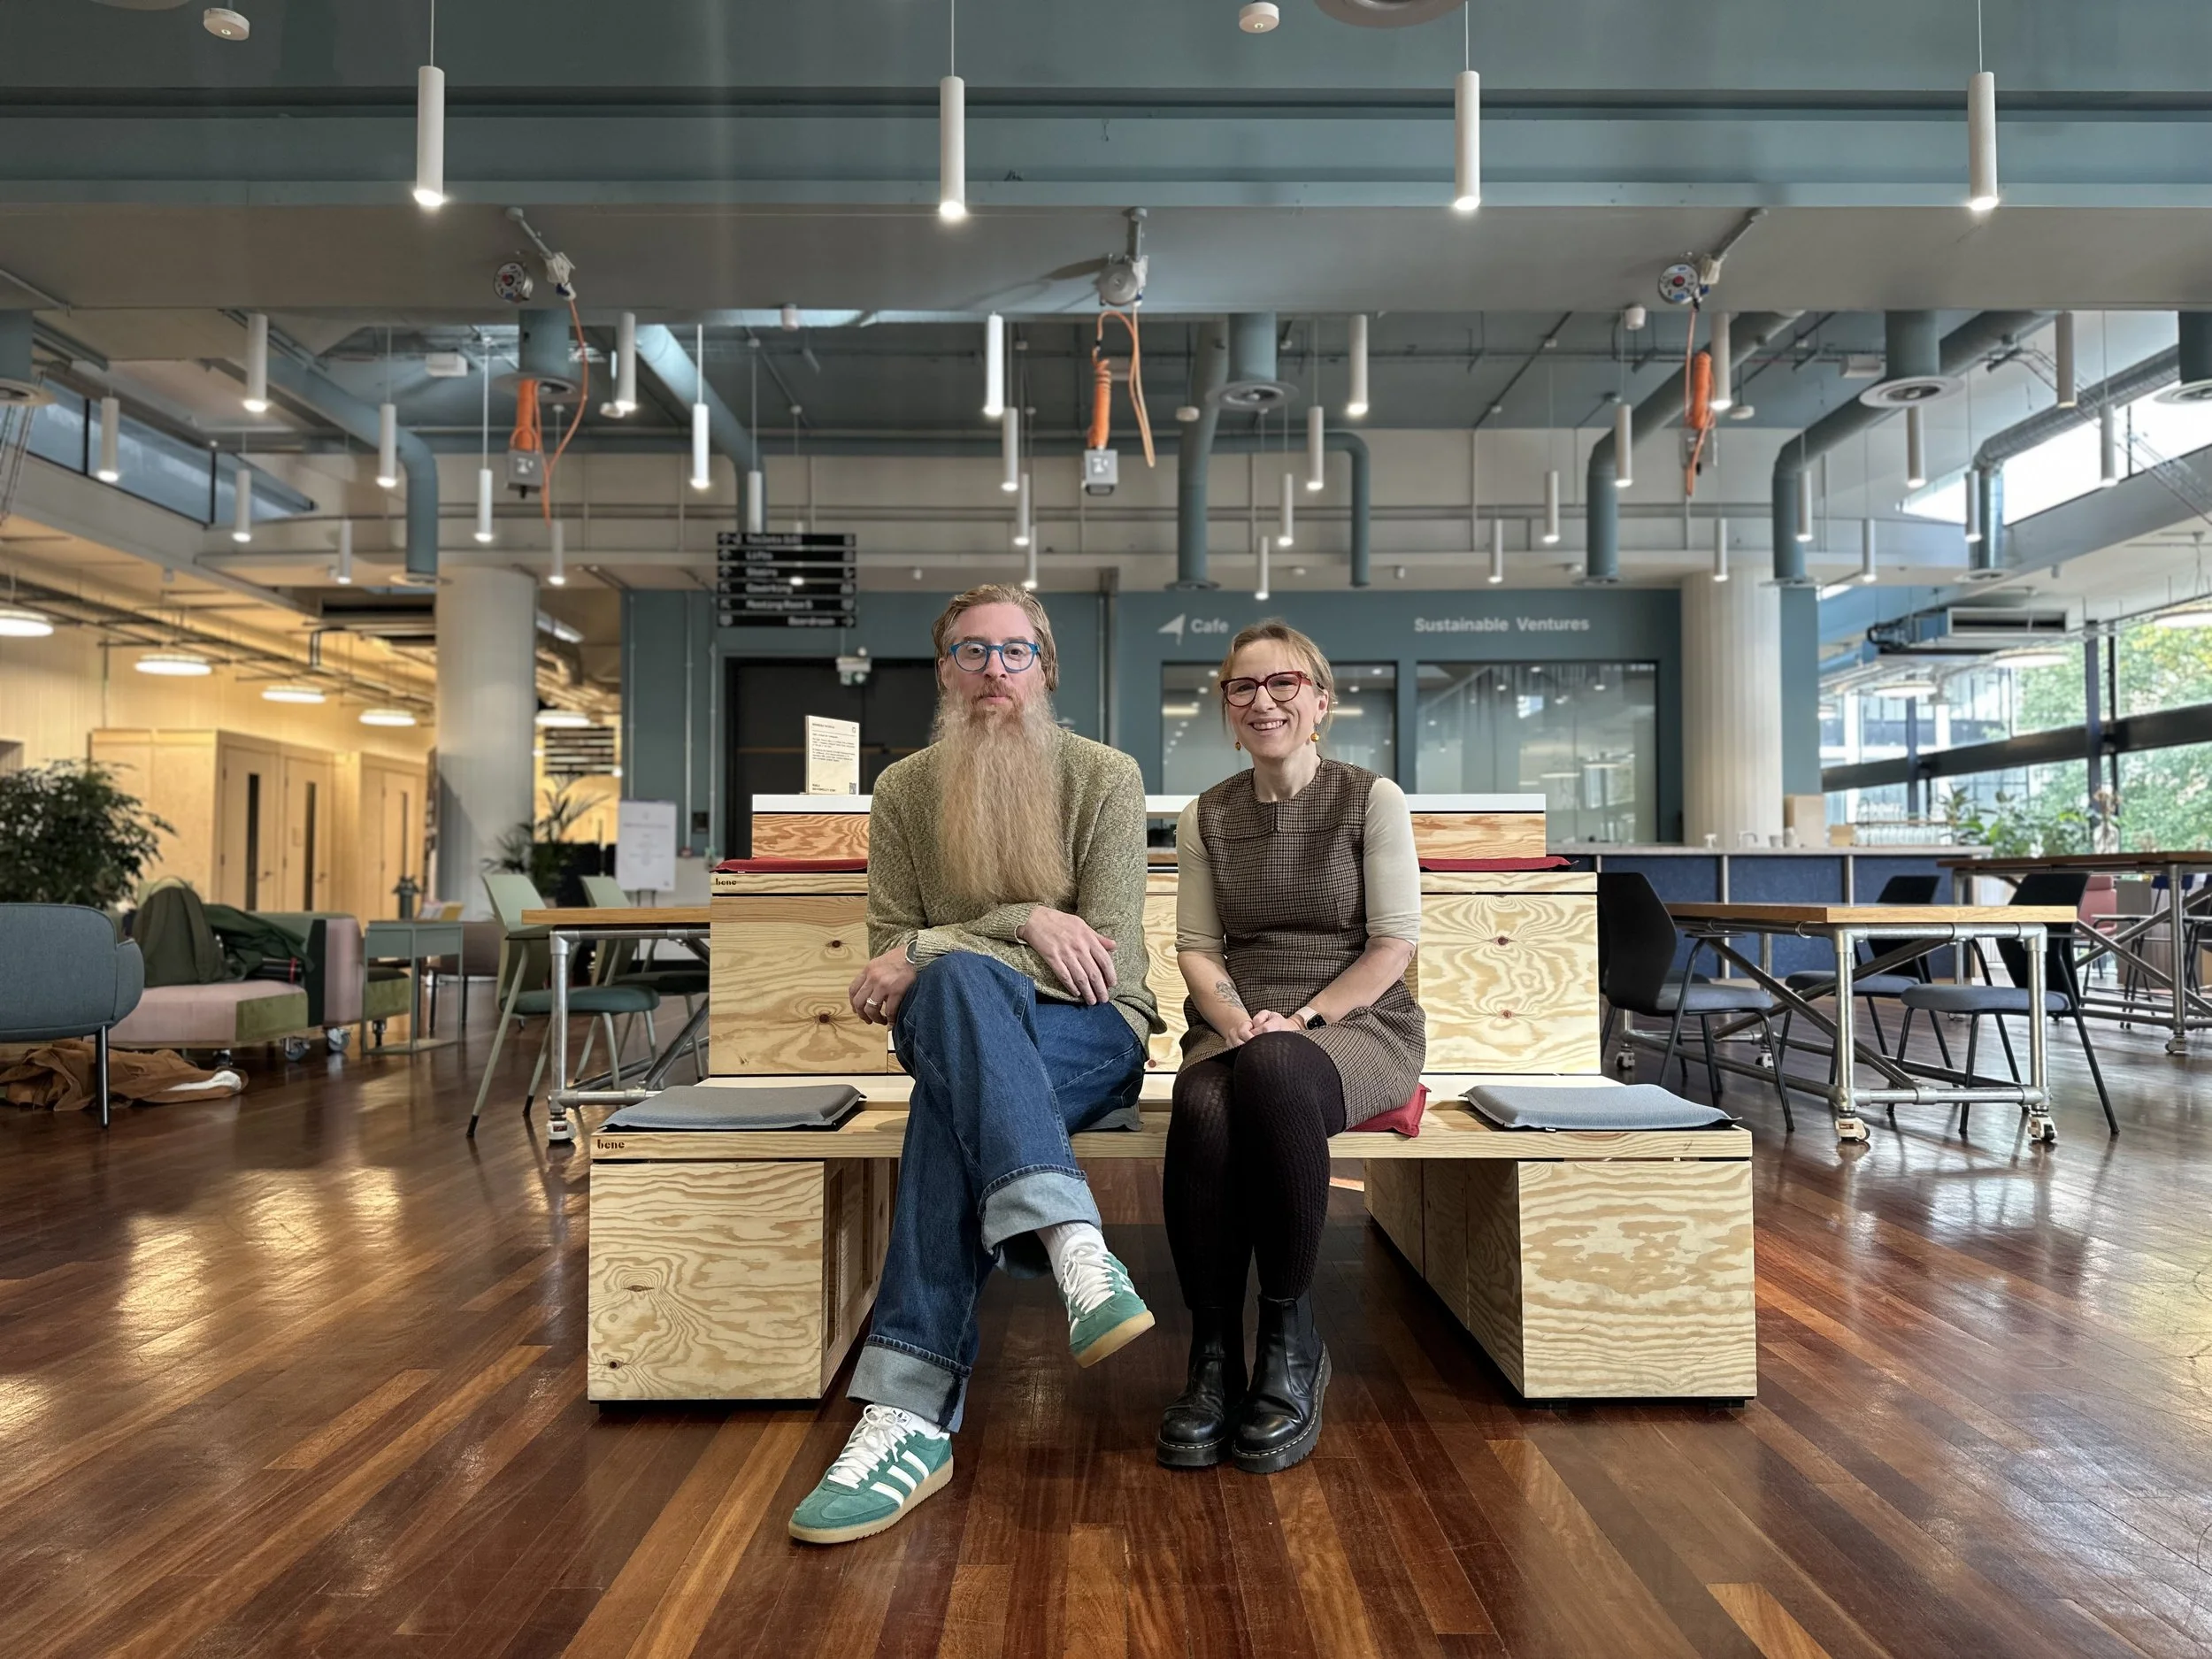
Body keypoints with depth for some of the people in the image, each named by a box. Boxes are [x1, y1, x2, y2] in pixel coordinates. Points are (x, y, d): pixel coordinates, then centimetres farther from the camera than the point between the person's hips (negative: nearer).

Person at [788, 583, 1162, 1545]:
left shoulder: (1106, 778, 0)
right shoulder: (903, 791, 8)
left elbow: (1109, 962, -8)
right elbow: (891, 957, 4)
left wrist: (929, 954, -13)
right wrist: (1022, 924, -12)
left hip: (1096, 1040, -2)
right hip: (958, 1025, 2)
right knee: (960, 982, -36)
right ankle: (1077, 1253, -50)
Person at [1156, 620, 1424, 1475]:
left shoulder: (1372, 800, 3)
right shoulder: (1206, 817, 12)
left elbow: (1394, 944, -2)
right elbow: (1196, 948, 9)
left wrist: (1302, 1020, -14)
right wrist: (1237, 1021, -12)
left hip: (1360, 1024, -2)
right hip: (1237, 1029, 2)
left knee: (1272, 1071, -38)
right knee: (1203, 1111, -35)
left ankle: (1290, 1336, -20)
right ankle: (1213, 1358, -18)